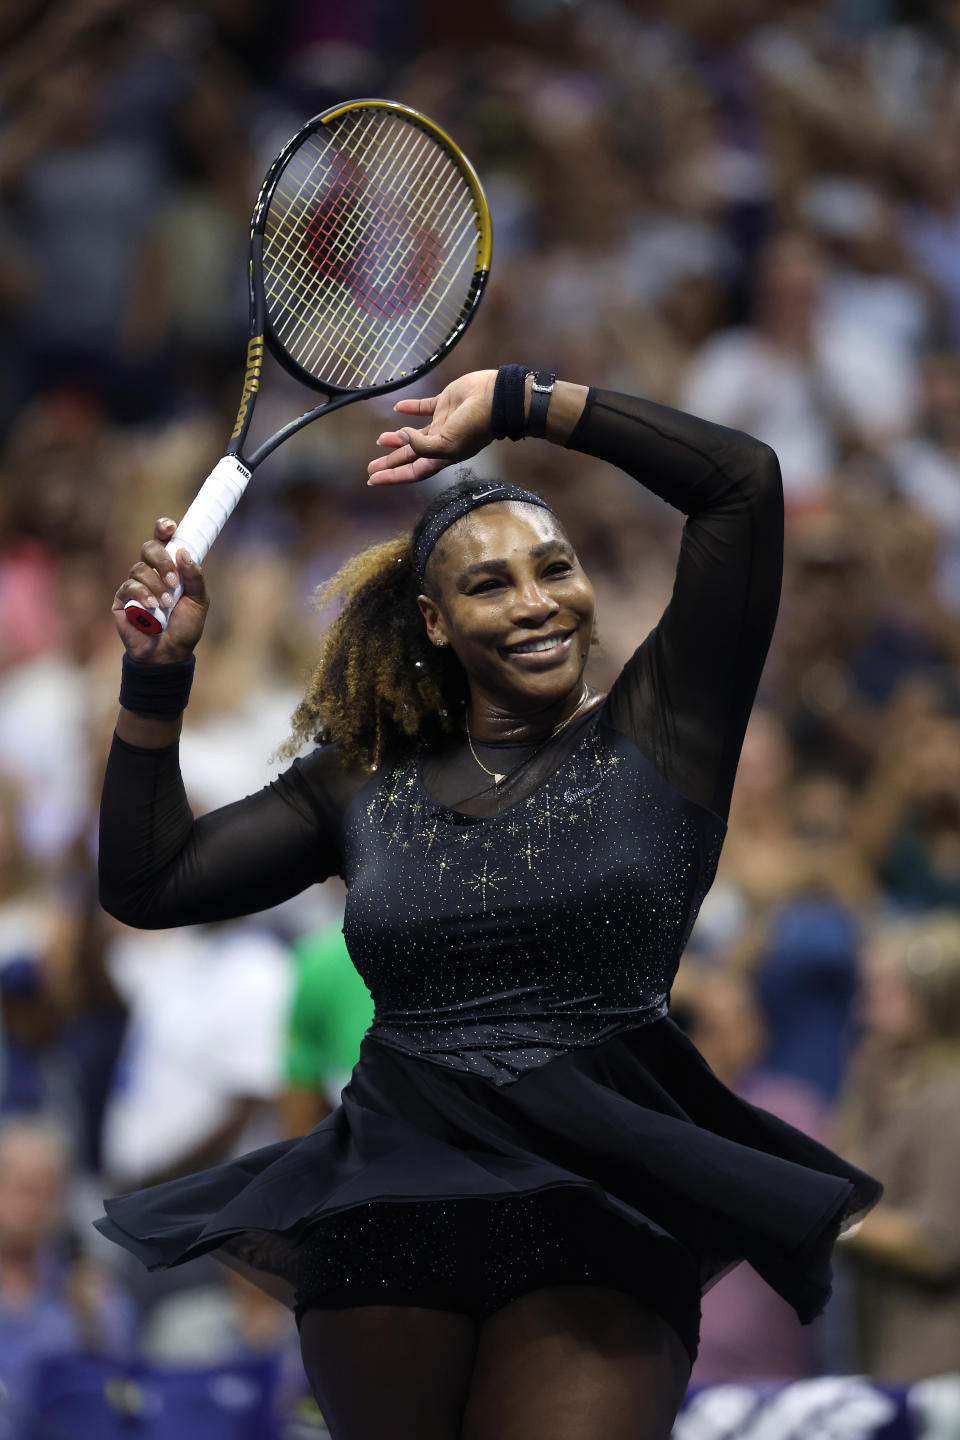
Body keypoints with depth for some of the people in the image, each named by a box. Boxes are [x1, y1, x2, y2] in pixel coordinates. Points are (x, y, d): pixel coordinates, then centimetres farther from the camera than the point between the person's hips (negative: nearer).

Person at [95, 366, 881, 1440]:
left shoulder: (651, 737, 7)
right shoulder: (363, 786, 15)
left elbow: (742, 480, -1)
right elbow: (148, 885, 13)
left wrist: (519, 402, 4)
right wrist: (157, 676, 4)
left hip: (602, 1232, -3)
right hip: (386, 1218, 3)